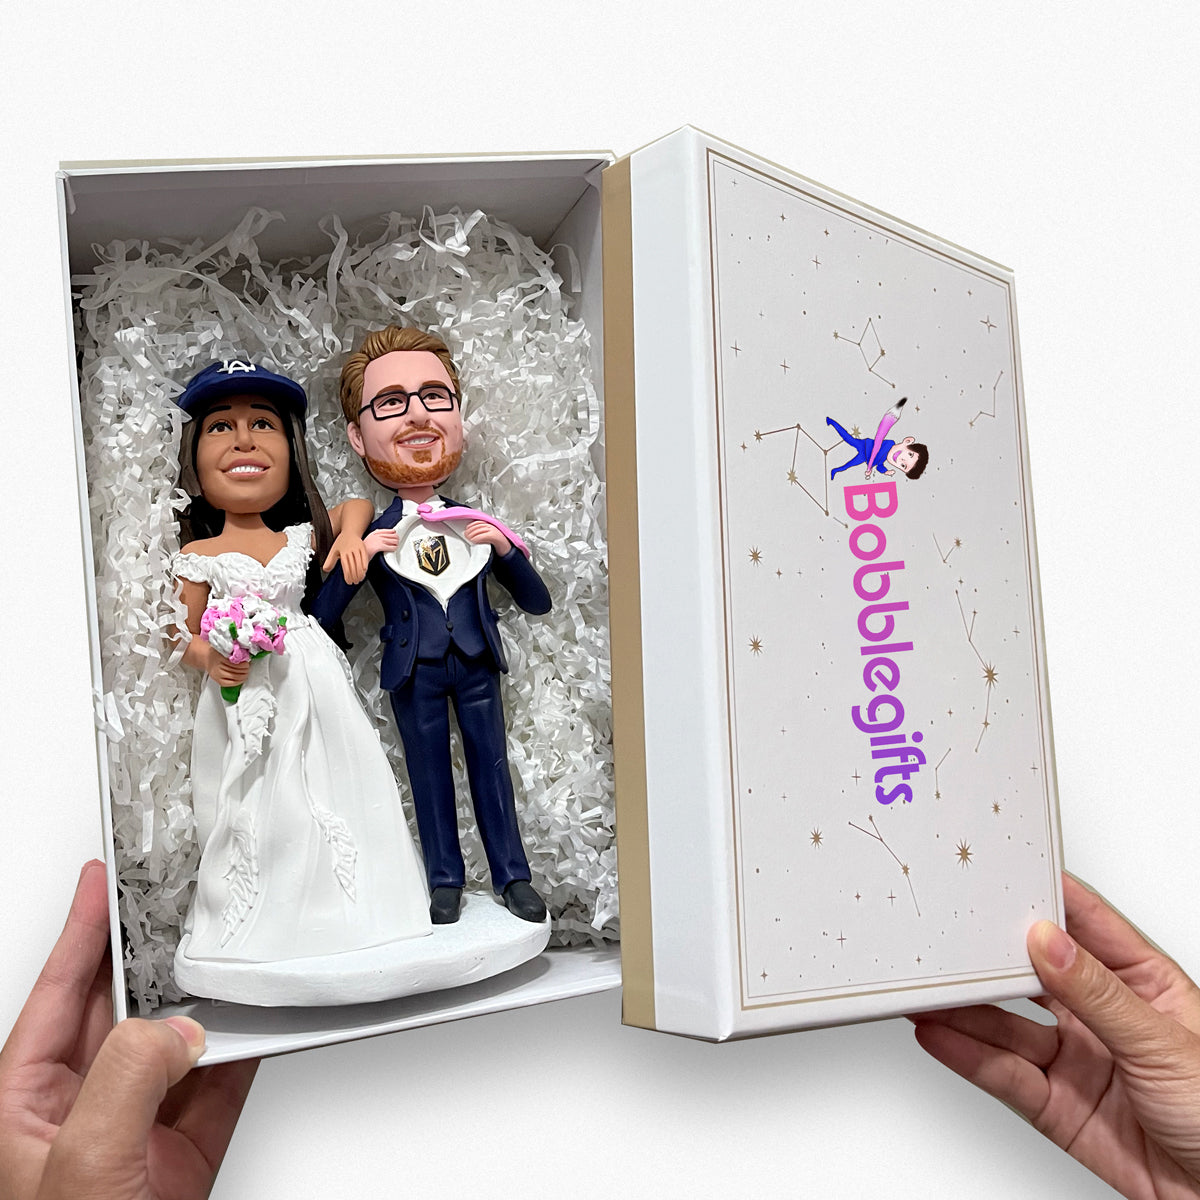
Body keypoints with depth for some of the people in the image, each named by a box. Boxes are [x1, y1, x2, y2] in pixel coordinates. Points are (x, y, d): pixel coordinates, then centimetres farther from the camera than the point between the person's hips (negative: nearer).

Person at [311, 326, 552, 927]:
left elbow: (537, 602, 3)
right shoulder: (372, 537, -3)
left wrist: (507, 548, -13)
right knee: (430, 775, 9)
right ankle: (445, 882, 23)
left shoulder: (478, 526, 2)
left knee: (491, 765, 8)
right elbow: (322, 616, -5)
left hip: (475, 663, 1)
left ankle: (513, 876, 21)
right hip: (413, 672, -1)